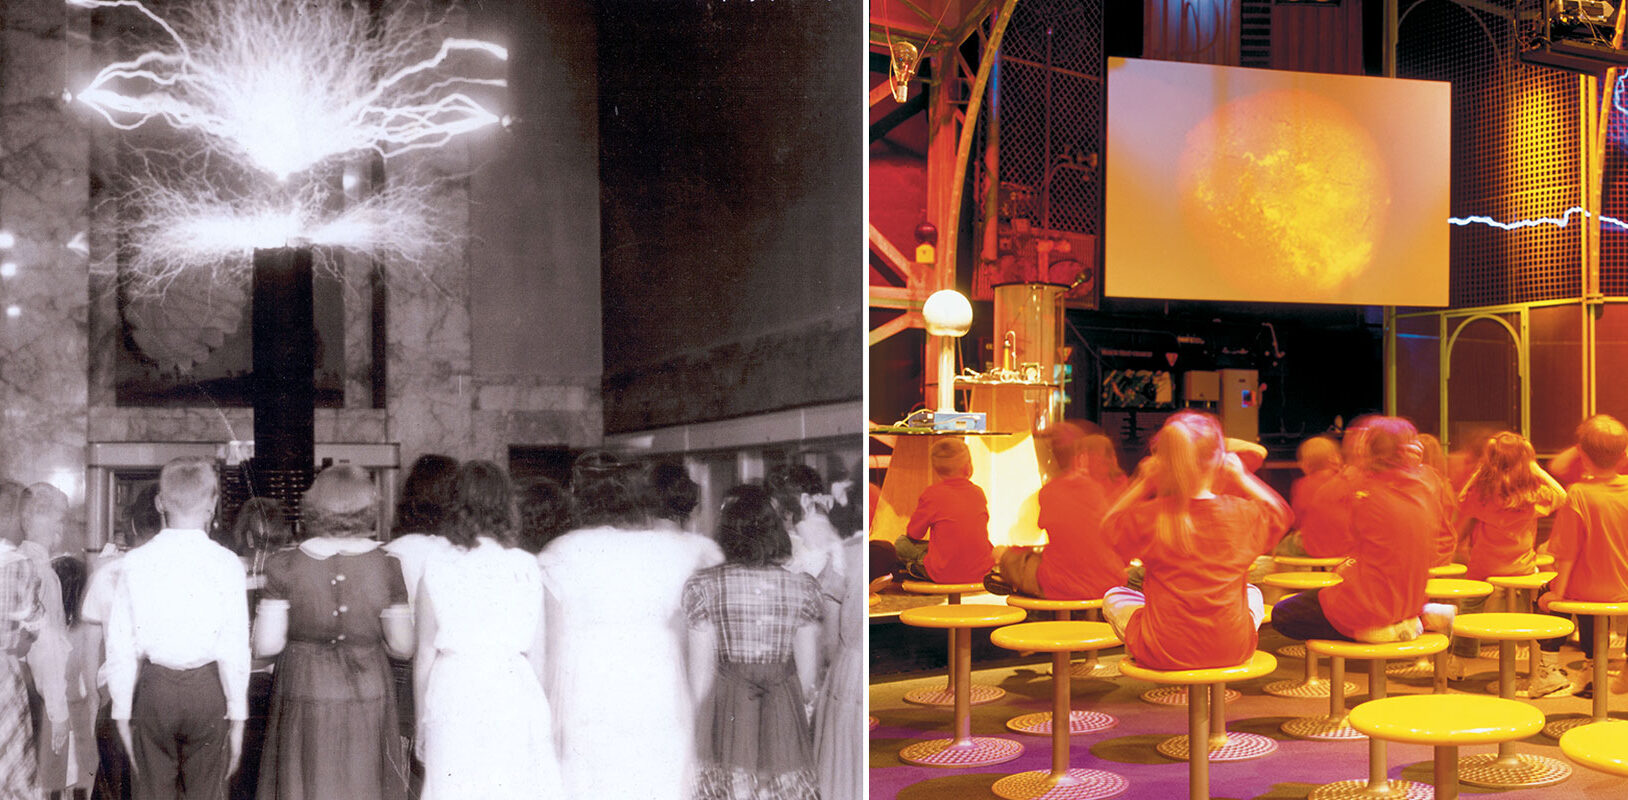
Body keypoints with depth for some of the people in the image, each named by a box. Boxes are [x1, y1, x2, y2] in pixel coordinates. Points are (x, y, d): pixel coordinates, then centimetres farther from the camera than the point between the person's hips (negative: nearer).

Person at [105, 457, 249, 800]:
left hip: (153, 687, 2)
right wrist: (237, 717, 1)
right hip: (207, 689, -1)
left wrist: (122, 711, 9)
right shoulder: (225, 563, -8)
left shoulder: (135, 562, -3)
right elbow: (234, 650, -8)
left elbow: (120, 646, -1)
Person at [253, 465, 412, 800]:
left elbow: (266, 646, -9)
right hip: (368, 700, 0)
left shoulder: (286, 566, -9)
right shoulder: (384, 566, -7)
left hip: (305, 697, 0)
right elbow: (403, 646, -4)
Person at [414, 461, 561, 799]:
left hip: (456, 700, -1)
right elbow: (537, 653, 2)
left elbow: (425, 656, 1)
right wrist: (539, 710, 15)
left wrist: (421, 721, 12)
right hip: (515, 696, 1)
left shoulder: (436, 573, -5)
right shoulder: (528, 569, -3)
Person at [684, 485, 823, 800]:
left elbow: (701, 671, -5)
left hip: (726, 713, -1)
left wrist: (700, 720, 8)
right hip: (784, 713, 1)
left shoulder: (704, 586, -7)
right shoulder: (803, 587, -3)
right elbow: (807, 673, 1)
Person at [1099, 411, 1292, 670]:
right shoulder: (1242, 513, -10)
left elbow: (1110, 526, 7)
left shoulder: (1148, 516, -16)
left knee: (1113, 597, 27)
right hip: (1232, 652, 1)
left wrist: (1143, 483, 3)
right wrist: (1241, 477, 14)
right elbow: (1280, 513, 13)